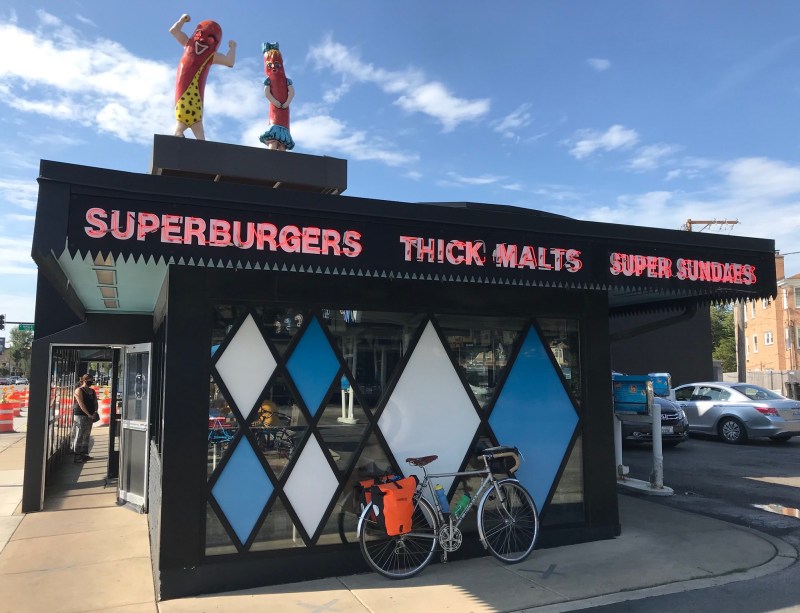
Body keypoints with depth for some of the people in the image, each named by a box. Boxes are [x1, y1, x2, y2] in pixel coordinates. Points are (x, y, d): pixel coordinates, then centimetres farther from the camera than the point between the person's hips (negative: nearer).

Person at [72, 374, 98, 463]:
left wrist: (95, 412, -7)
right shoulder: (79, 390, -6)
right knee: (79, 436, -7)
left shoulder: (92, 391, 15)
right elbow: (81, 404, -14)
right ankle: (77, 456, -6)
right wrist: (88, 414, -18)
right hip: (80, 415, -7)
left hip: (90, 416, 7)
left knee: (86, 436, 11)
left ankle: (84, 454, 18)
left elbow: (95, 402, 12)